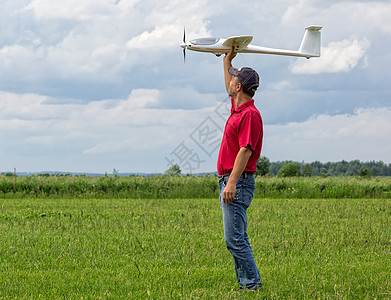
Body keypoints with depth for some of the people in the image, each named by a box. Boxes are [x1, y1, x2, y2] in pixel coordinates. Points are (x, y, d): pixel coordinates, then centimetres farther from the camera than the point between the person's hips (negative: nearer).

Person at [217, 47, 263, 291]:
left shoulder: (250, 114, -15)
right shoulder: (237, 108, 14)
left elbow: (245, 151, -22)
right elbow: (230, 91, 38)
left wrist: (231, 183, -25)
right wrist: (227, 61, 38)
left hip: (238, 182, -10)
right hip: (230, 182, 10)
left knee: (235, 239, -13)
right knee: (237, 240, 11)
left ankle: (253, 284, -11)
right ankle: (245, 283, 13)